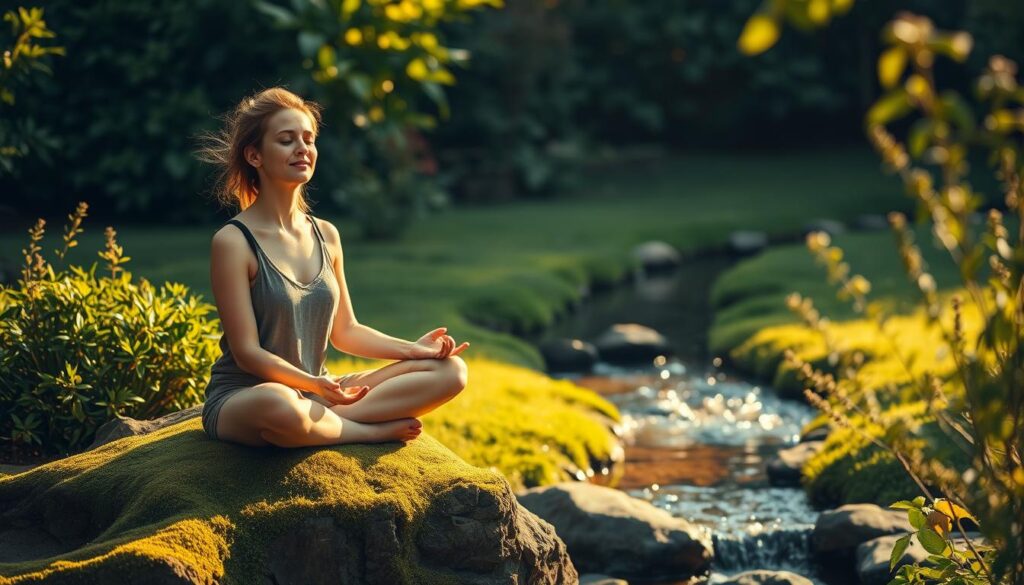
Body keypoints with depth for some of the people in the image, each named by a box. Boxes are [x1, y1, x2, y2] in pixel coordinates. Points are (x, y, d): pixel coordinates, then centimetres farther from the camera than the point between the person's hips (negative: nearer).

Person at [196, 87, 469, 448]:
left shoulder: (326, 236, 9)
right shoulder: (233, 242, -12)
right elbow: (247, 352, -15)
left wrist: (411, 349, 1)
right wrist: (313, 385, -30)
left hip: (316, 395, 7)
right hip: (240, 401, -7)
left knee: (450, 371, -5)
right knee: (278, 405, -45)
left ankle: (329, 419, -20)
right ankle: (375, 430, -16)